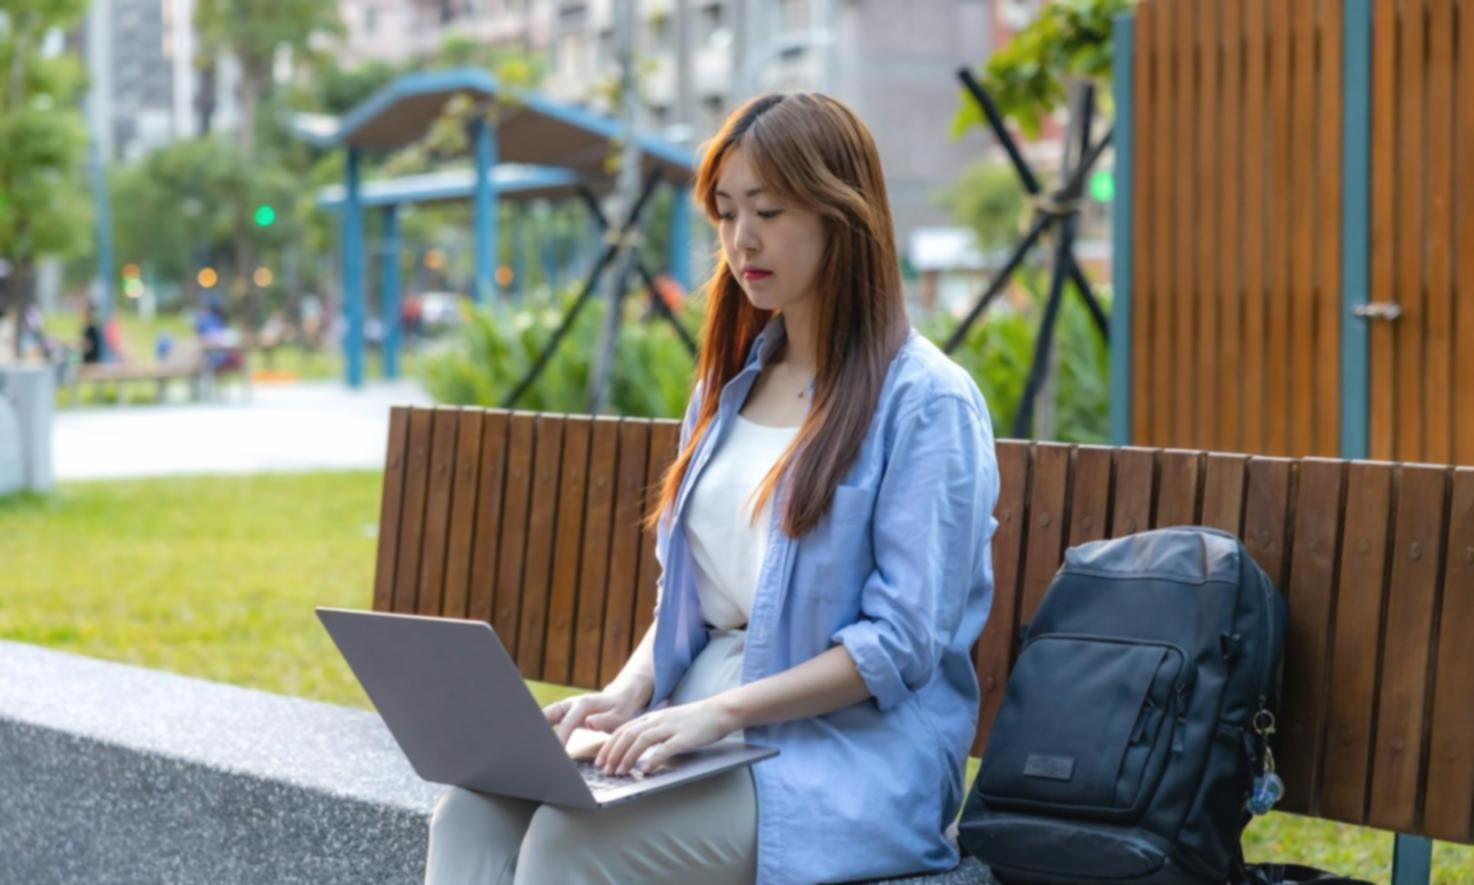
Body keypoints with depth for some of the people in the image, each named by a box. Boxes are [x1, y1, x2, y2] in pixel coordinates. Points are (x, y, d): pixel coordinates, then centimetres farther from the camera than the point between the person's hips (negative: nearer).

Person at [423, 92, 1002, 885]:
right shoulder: (730, 383, 17)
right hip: (707, 735, 7)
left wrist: (719, 710, -21)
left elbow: (902, 641, -12)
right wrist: (628, 691, -1)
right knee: (471, 809, -20)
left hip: (851, 752, -7)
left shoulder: (925, 403, -6)